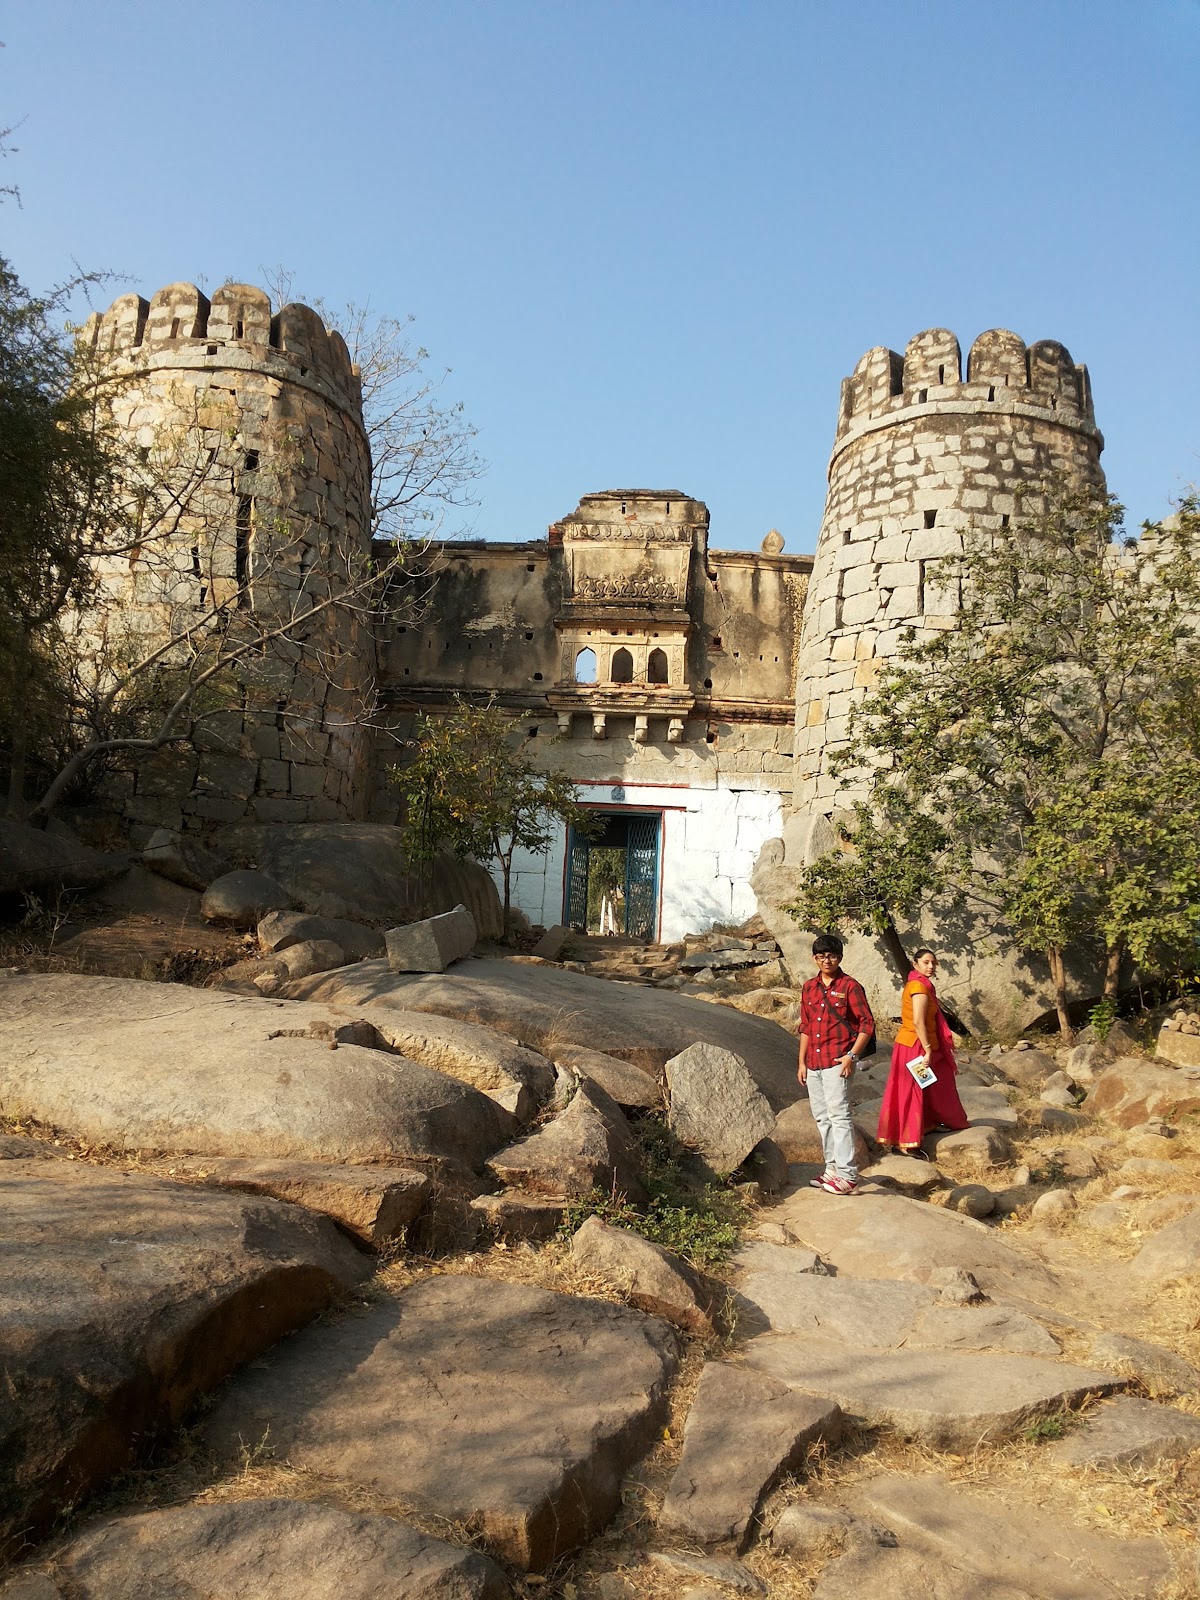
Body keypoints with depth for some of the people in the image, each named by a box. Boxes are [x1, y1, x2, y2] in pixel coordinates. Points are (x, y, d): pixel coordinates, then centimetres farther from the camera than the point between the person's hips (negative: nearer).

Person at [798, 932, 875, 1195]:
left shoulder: (850, 986, -5)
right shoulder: (809, 988, 13)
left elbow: (867, 1024, -5)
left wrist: (852, 1055, -14)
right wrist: (802, 1062, 15)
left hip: (837, 1062, -7)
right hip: (814, 1063, 7)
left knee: (838, 1115, -12)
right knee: (821, 1117, 11)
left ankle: (848, 1175, -11)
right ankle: (832, 1169, 20)